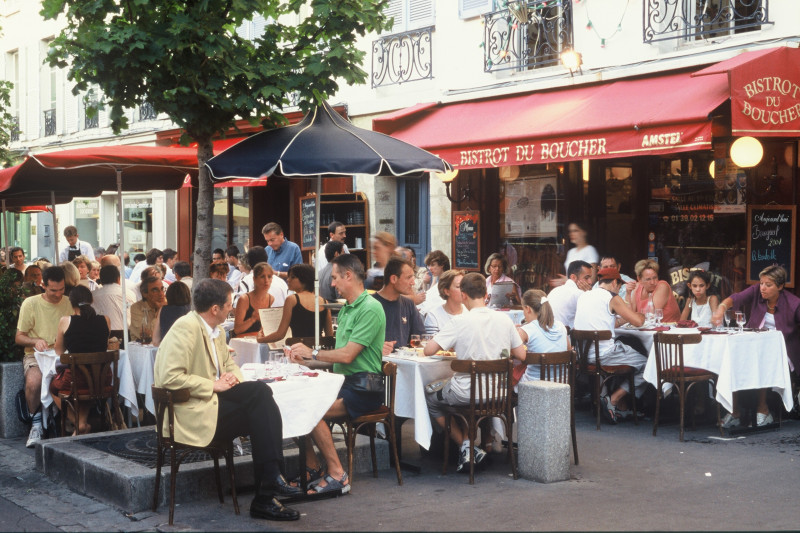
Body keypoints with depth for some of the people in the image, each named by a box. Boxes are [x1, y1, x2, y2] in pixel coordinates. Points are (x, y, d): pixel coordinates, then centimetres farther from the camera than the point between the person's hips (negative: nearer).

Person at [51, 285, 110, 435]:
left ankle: (79, 424, 18)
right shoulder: (105, 320, -1)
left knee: (53, 386, 30)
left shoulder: (65, 321, -7)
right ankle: (83, 422, 24)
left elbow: (59, 351, 8)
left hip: (74, 379, -3)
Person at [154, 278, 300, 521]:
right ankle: (264, 498, -11)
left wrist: (232, 376, 2)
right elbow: (170, 377, -23)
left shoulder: (216, 331, 12)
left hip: (213, 400, 8)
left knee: (260, 390, -17)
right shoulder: (186, 328, -15)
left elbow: (229, 363, 26)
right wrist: (213, 385, -20)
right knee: (261, 414, -17)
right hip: (192, 412, -8)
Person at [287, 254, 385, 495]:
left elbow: (347, 355, -19)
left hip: (363, 388, -9)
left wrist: (312, 353, -6)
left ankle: (337, 475, -15)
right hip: (344, 382, 9)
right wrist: (305, 356, 5)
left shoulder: (370, 308, -13)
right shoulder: (346, 309, 19)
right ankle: (312, 468, 1)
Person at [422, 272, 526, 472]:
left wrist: (449, 344, 5)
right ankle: (486, 443, 30)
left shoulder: (460, 322, -14)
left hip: (468, 393, -5)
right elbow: (521, 355, 5)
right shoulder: (504, 319, -2)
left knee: (430, 397, 22)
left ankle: (467, 446, 10)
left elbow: (428, 350, -16)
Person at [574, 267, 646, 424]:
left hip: (584, 354, 8)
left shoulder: (584, 296, 15)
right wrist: (641, 315, 16)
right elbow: (638, 321, -7)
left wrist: (622, 320, 30)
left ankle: (621, 406, 21)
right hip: (604, 355, -8)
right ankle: (613, 399, -1)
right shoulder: (612, 298, -6)